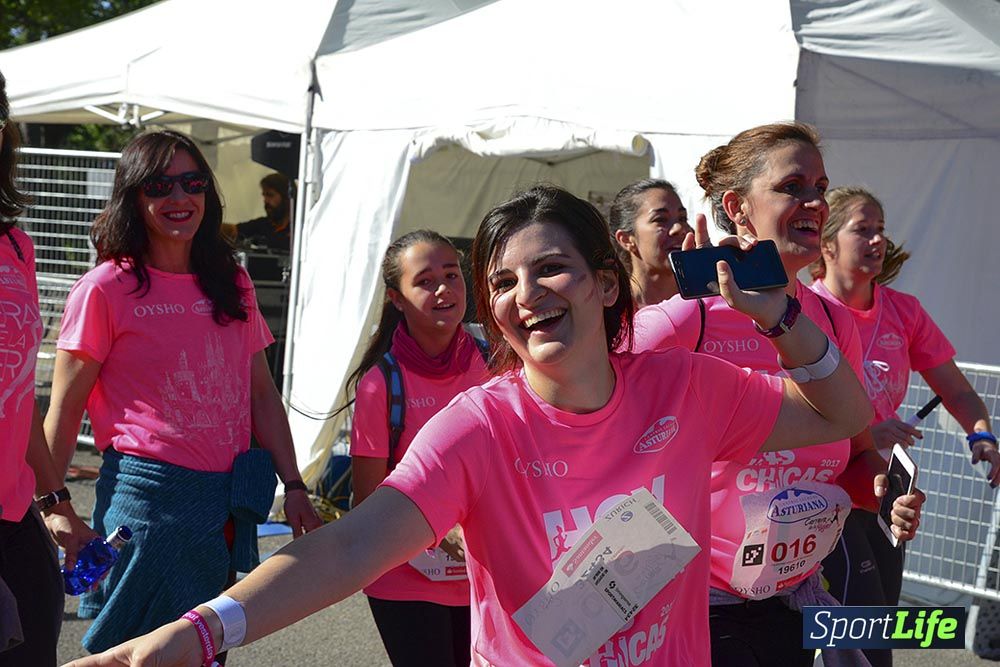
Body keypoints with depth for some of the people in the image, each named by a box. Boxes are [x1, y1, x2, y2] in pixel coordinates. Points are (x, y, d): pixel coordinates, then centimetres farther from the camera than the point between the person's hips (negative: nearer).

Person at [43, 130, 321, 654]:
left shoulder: (232, 285, 11)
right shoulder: (106, 288, -5)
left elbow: (262, 394, 14)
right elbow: (65, 409, -5)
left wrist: (293, 487, 8)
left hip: (229, 502, 5)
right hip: (147, 491, -5)